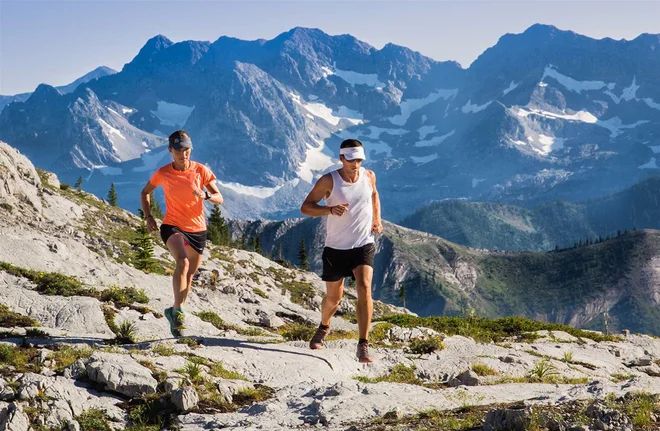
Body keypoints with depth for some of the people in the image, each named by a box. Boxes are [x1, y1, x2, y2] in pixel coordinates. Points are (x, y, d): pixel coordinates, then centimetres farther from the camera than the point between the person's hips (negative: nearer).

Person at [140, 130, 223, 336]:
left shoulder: (201, 170, -5)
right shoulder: (162, 174, -5)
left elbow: (219, 198, -3)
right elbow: (145, 193, 12)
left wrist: (205, 195, -25)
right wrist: (148, 216, -1)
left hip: (197, 229, 3)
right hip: (173, 226, -3)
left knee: (189, 274, 14)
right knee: (183, 262, -30)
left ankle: (175, 311, 33)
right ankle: (178, 311, -27)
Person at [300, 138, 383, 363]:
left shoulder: (369, 176, -2)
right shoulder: (329, 181, -12)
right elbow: (305, 207, -11)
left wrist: (377, 219, 8)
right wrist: (330, 209, -28)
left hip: (364, 245, 1)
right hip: (336, 247, -1)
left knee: (364, 287, -21)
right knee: (333, 297, 11)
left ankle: (363, 345, -20)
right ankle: (324, 327, 46)